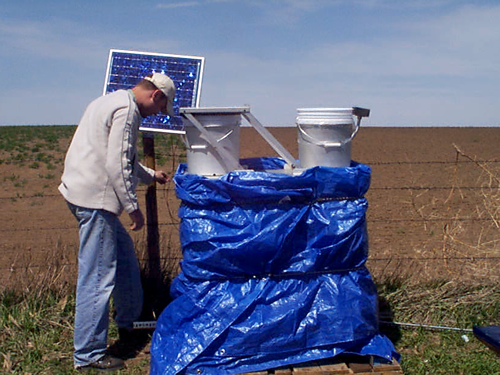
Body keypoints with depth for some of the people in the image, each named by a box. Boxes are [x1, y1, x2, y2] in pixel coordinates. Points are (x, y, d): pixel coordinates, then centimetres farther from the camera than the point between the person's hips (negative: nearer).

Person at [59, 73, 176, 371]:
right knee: (98, 275, -5)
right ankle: (88, 354, 5)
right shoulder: (127, 110, -14)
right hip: (94, 197, -11)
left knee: (124, 253, 23)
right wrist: (133, 206, -15)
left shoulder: (112, 101, 19)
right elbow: (118, 165, -21)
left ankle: (128, 319, 39)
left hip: (84, 189, 11)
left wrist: (150, 175, 37)